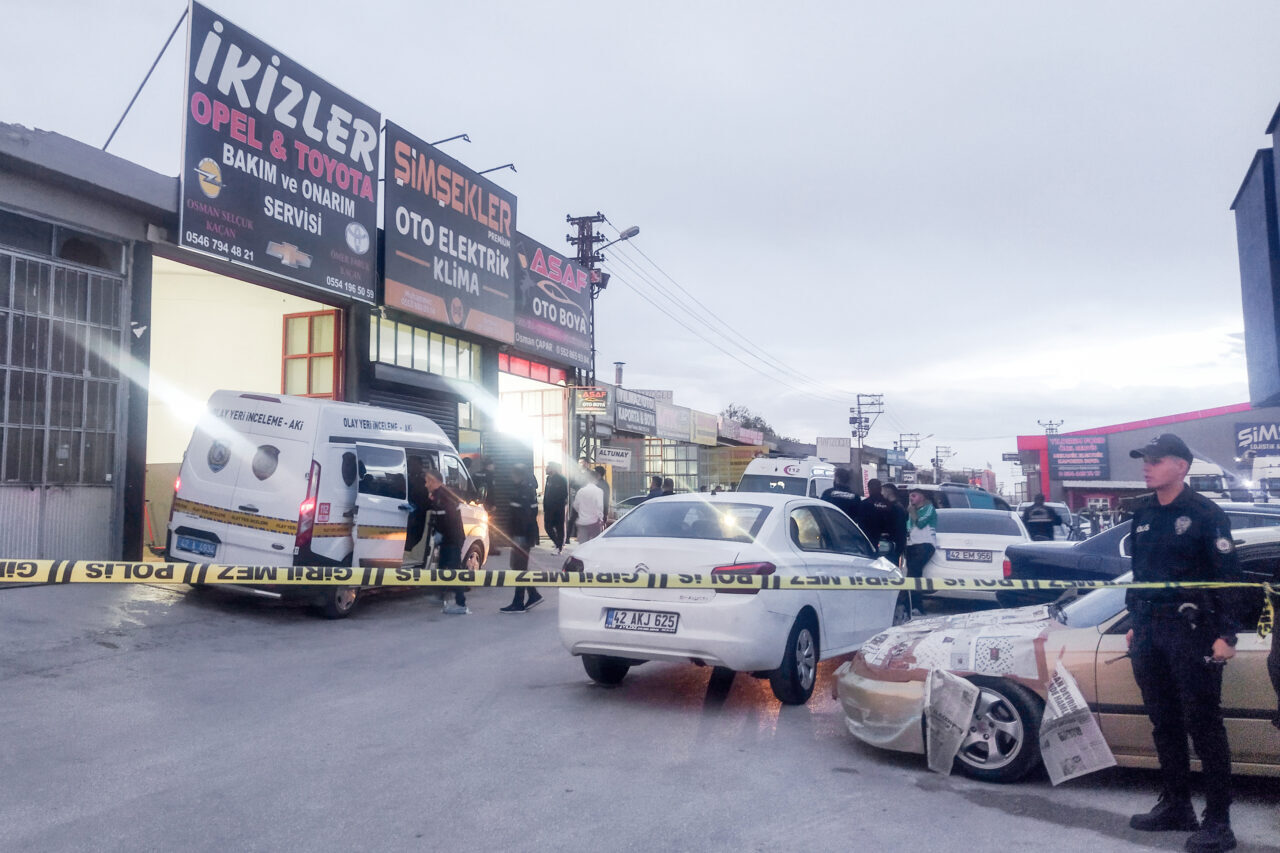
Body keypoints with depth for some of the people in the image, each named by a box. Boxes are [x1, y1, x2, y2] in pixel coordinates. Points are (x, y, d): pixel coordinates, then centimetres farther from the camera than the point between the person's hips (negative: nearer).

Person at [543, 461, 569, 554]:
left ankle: (559, 547, 1)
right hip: (549, 508, 6)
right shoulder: (549, 478, 11)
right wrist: (545, 507, 9)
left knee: (559, 528, -1)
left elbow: (565, 494, -11)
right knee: (548, 527, 8)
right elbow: (546, 494, 13)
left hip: (558, 508, -6)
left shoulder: (562, 479, -9)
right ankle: (559, 544, 18)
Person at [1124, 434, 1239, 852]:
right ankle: (1176, 806, 26)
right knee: (1164, 723, 14)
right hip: (1150, 630, 7)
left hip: (1191, 630, -7)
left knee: (1203, 725, -2)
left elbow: (1227, 577, -11)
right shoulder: (1143, 512, 11)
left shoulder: (1206, 514, -8)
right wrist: (1135, 624, 18)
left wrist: (1225, 635, -15)